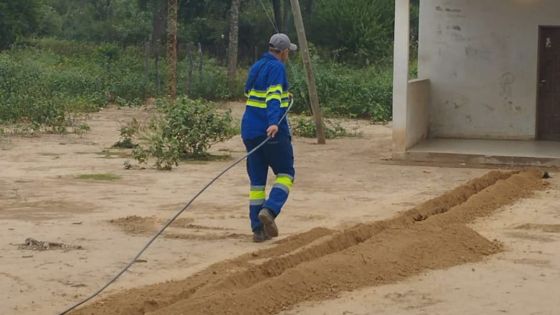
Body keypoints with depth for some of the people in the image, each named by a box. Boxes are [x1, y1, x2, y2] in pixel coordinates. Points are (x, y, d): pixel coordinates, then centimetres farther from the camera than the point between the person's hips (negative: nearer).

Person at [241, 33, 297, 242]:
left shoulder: (256, 67, 17)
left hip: (250, 130, 7)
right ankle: (269, 210, -17)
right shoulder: (277, 68, -8)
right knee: (285, 174, 6)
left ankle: (258, 229, 6)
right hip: (273, 131, -7)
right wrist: (274, 123, -35)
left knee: (257, 180, 8)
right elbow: (274, 96, -22)